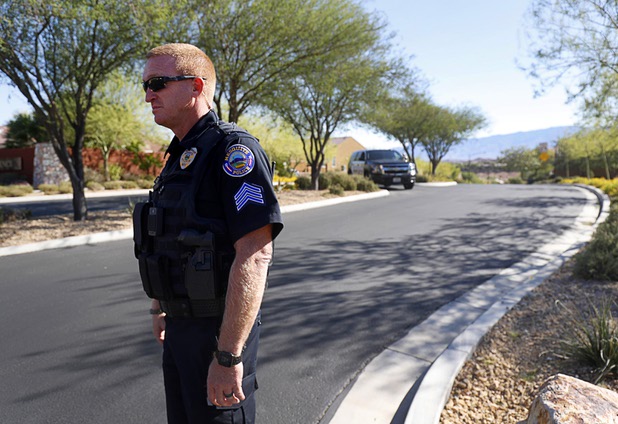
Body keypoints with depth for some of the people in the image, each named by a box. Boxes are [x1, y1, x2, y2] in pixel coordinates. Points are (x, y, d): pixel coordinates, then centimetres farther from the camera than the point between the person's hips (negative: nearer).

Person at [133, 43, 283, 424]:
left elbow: (254, 256, -26)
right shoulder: (180, 156, 11)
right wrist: (161, 308, 24)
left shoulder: (233, 150, -18)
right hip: (180, 327, 9)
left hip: (219, 331, -9)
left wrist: (228, 356, -26)